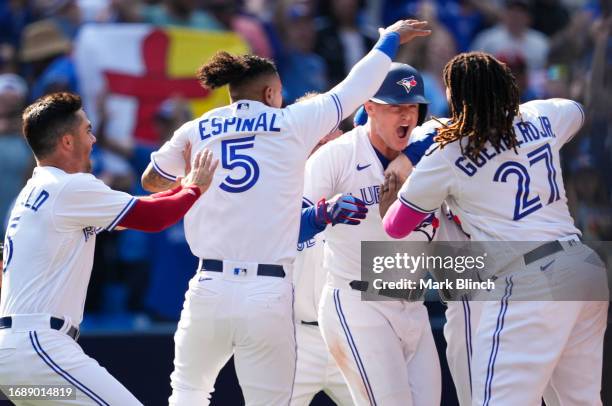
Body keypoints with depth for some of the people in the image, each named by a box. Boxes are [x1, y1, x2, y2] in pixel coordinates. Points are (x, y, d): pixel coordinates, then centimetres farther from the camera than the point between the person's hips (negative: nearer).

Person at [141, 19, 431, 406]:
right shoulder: (294, 125, 3)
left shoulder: (195, 132, 9)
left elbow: (151, 181, 25)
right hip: (270, 296, -2)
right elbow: (353, 90, 16)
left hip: (211, 288, 2)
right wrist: (389, 40, 31)